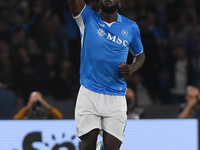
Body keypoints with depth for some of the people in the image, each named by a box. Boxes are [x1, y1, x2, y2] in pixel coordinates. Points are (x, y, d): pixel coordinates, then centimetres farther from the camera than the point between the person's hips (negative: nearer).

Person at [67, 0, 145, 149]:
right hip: (88, 94, -1)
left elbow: (140, 54, 19)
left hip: (115, 98, 1)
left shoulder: (131, 27, 7)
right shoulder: (88, 18, 2)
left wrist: (132, 68, -2)